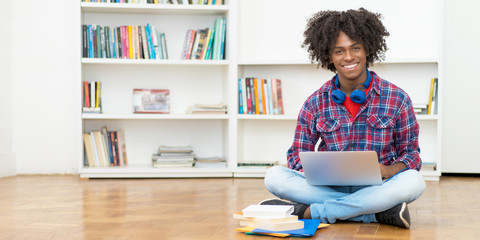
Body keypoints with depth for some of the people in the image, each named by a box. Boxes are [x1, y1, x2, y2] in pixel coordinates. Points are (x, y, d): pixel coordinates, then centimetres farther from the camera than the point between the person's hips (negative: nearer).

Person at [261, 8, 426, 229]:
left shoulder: (396, 99, 2)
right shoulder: (315, 103, 5)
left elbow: (411, 153, 6)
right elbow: (298, 155, 8)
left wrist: (388, 170, -18)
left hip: (377, 186, -1)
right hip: (328, 186, 1)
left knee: (413, 181, -34)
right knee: (274, 176, -25)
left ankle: (308, 211, -27)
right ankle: (378, 212, -27)